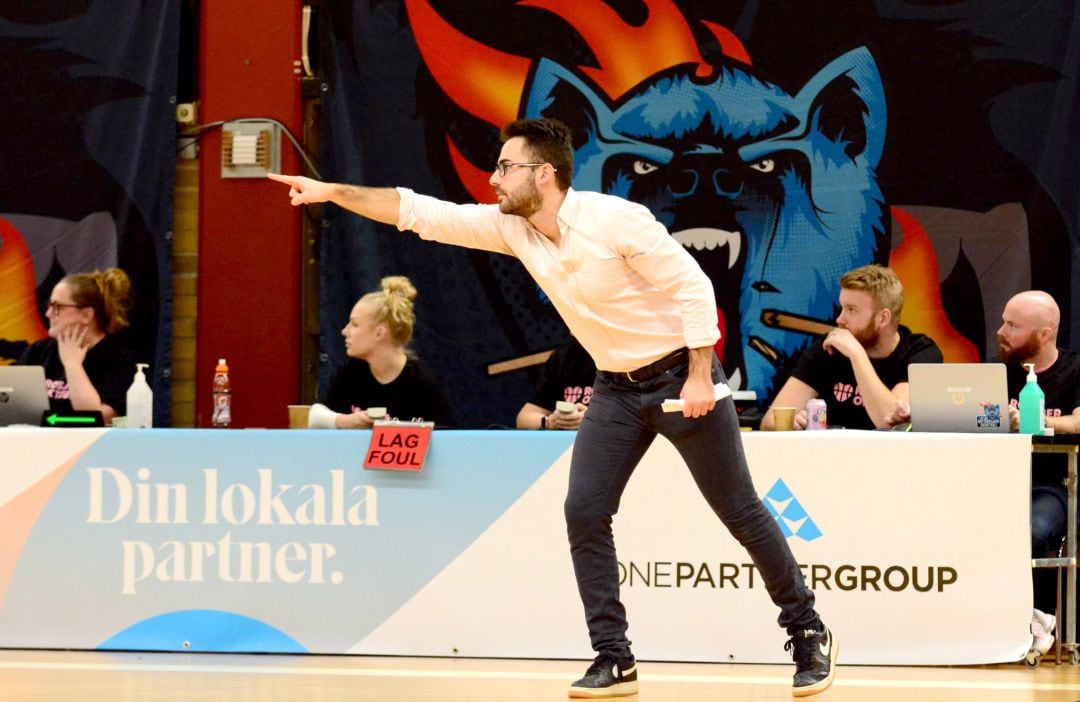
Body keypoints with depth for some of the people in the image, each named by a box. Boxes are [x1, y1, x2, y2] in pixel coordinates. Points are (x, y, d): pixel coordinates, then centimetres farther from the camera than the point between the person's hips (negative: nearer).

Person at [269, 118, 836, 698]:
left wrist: (700, 376, -22)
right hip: (616, 388, 6)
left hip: (680, 374, -6)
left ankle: (809, 634, 15)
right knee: (583, 512, -8)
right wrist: (332, 191, -10)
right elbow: (422, 213, -4)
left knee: (740, 512, 0)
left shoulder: (615, 219, -22)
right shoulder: (510, 227, -4)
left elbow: (692, 286, -19)